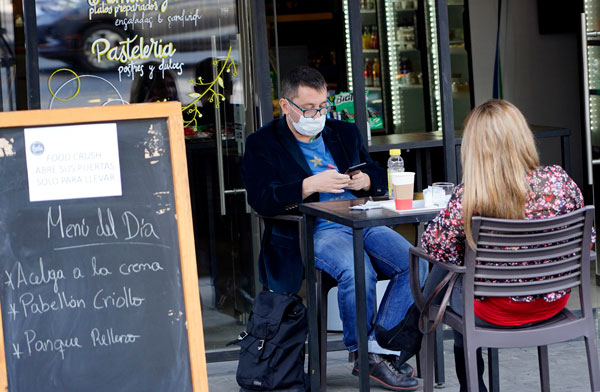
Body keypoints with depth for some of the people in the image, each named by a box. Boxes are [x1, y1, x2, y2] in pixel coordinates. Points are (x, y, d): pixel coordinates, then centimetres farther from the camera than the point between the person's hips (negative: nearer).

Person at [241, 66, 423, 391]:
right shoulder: (262, 144, 5)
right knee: (358, 271, -35)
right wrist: (311, 185, -19)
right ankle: (364, 355, -13)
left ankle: (381, 350, -17)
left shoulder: (345, 133, 22)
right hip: (311, 232, -5)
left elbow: (379, 178, 25)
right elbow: (260, 200, -9)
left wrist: (365, 180, 0)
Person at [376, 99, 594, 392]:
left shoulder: (469, 197, -23)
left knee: (446, 269, 28)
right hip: (553, 302, 4)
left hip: (498, 311, -4)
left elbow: (434, 246, -11)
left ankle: (412, 332, 53)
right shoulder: (559, 180, -15)